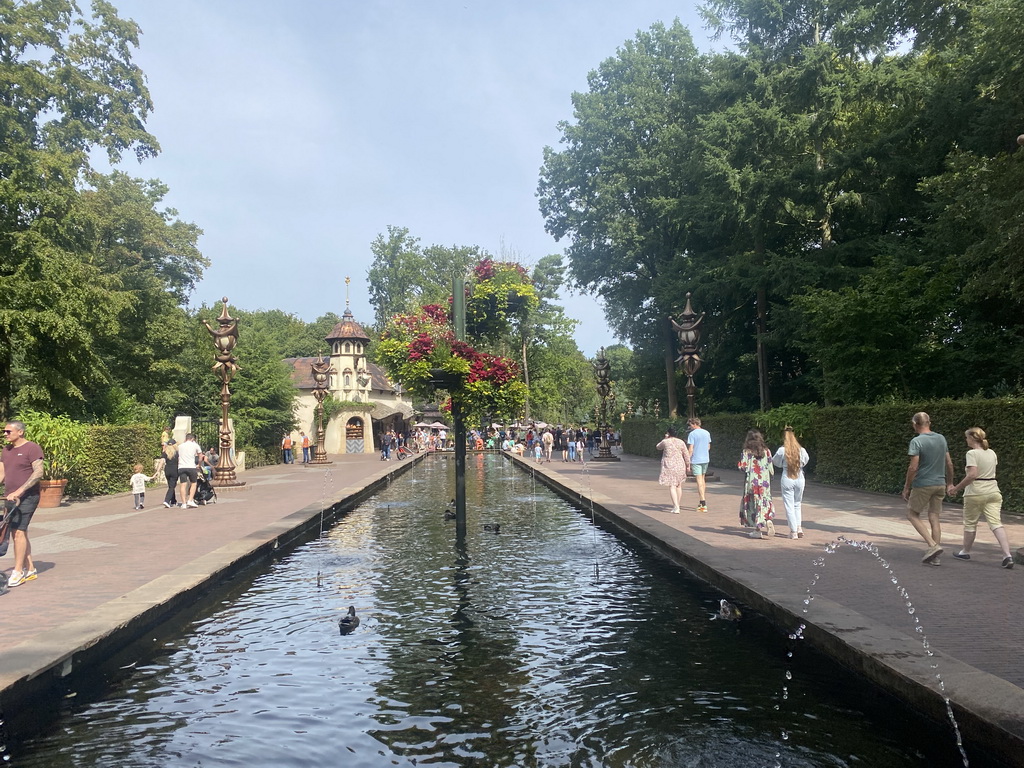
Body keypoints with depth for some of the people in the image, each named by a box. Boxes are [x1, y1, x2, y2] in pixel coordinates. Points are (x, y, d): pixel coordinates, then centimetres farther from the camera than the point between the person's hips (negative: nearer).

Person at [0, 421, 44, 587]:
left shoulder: (32, 448, -9)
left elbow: (38, 473, -17)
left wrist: (19, 491, -23)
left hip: (27, 497, -8)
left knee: (19, 531, -12)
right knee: (17, 532, 9)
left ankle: (18, 572, -6)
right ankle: (30, 570, 17)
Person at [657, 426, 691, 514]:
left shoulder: (665, 442, -5)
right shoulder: (681, 442, 2)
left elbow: (658, 447, 15)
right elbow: (686, 455, 3)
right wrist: (688, 466, 11)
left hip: (669, 466, -4)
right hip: (679, 465, 4)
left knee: (672, 486, -6)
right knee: (678, 485, 17)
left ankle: (676, 508, -16)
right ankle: (676, 506, 25)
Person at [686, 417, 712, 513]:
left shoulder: (692, 434, -12)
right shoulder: (707, 433, 8)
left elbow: (690, 449, -14)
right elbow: (708, 447, 15)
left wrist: (688, 461, -8)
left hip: (696, 460, -6)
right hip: (705, 459, 6)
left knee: (699, 481, -5)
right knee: (703, 480, 17)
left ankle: (703, 505, -9)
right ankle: (701, 502, 23)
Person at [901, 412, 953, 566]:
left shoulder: (917, 441, -14)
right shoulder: (941, 438, 6)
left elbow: (913, 467, -18)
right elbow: (949, 463, 11)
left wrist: (906, 487, -9)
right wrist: (950, 483, 23)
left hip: (923, 485, -6)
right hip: (940, 484, 6)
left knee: (912, 514, 8)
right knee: (934, 517, 9)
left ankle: (933, 545, -6)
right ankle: (934, 556, 11)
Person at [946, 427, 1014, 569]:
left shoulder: (972, 453, -13)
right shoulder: (992, 453, 9)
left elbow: (972, 475, -22)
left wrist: (956, 488, -15)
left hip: (975, 494, -6)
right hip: (993, 492, 6)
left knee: (970, 523, 11)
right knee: (996, 523, -1)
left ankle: (965, 552, 26)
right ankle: (1007, 555, -14)